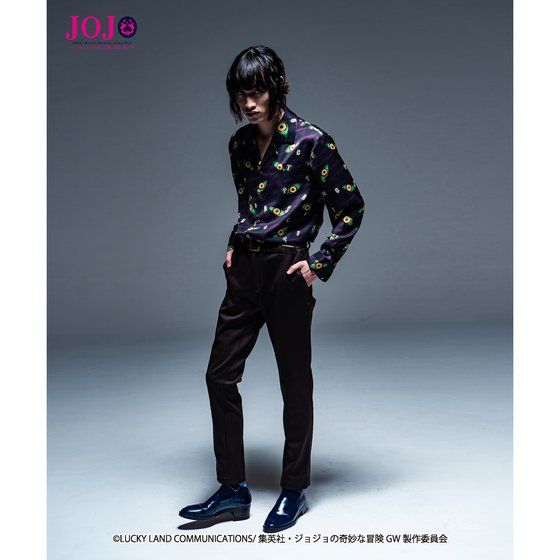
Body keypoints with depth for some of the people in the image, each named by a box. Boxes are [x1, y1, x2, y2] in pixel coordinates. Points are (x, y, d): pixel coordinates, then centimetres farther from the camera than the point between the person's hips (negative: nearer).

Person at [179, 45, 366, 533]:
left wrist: (320, 264, -9)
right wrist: (235, 246, 11)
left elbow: (351, 207, -6)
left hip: (287, 271, -6)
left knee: (294, 383, 5)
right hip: (243, 271, 7)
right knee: (220, 375, 5)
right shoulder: (240, 144, 11)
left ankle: (295, 491, 22)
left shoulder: (311, 141, -9)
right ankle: (233, 490, 18)